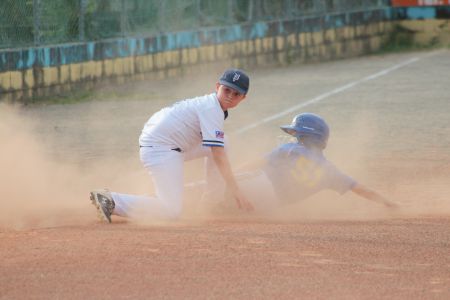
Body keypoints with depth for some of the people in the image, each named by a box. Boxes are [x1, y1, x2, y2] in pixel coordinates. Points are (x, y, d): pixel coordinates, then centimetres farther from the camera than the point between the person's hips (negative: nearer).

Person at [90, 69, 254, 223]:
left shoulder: (208, 103, 15)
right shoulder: (212, 109, -15)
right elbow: (218, 156, -21)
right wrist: (237, 194, -22)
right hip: (160, 149, -11)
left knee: (221, 142, 16)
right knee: (172, 211, -17)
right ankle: (112, 201, -16)